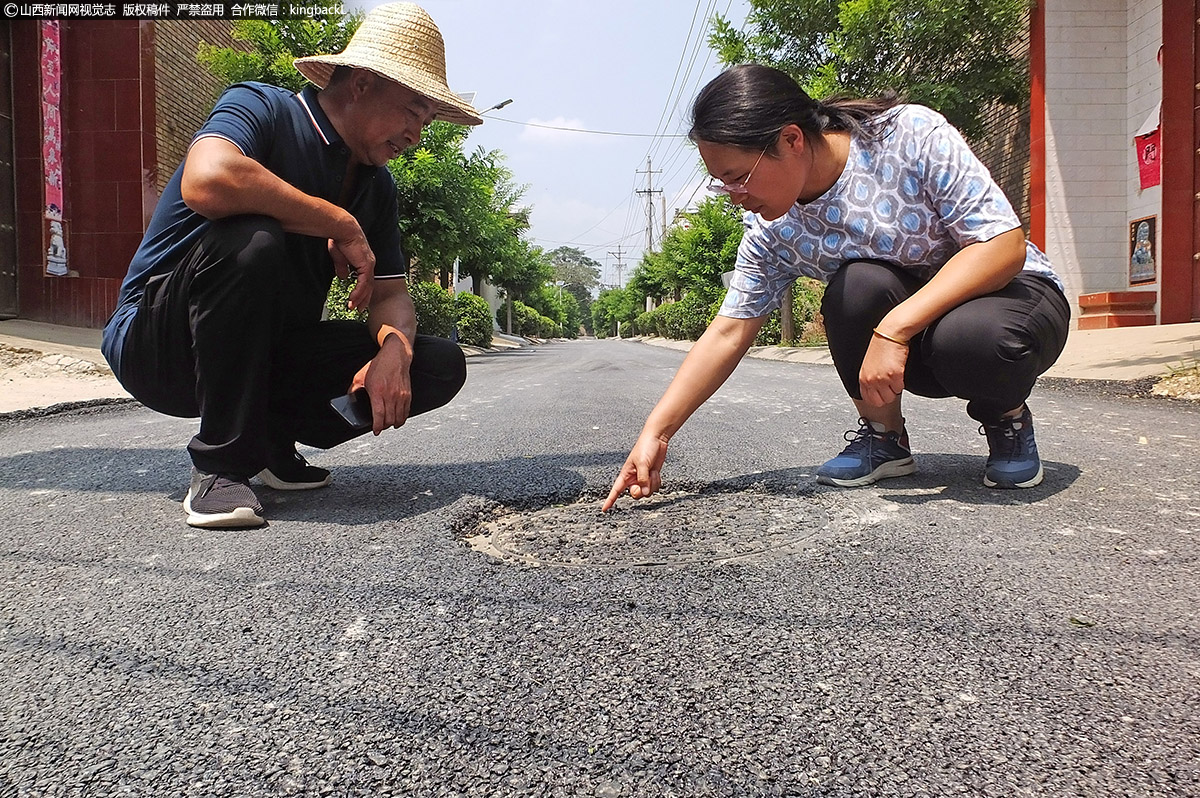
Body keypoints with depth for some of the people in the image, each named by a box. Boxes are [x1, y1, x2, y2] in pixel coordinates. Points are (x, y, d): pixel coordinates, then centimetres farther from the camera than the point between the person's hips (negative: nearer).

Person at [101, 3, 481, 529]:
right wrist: (342, 226, -25)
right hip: (155, 343, -6)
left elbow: (391, 293, 1)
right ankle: (220, 464, -22)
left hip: (267, 354, 6)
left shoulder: (376, 188, 7)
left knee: (441, 365, -9)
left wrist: (394, 352, -22)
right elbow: (207, 181, -36)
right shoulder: (261, 107, -13)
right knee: (252, 240, -37)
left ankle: (270, 440, 3)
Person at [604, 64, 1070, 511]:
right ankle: (882, 435, -7)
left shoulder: (912, 136, -23)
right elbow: (729, 332, -8)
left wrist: (894, 327, -37)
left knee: (970, 336, -39)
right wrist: (657, 431, -16)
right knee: (858, 283, -31)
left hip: (1009, 289, -3)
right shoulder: (772, 230, -10)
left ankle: (1009, 419, -3)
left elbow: (1005, 245, -26)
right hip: (905, 353, 3)